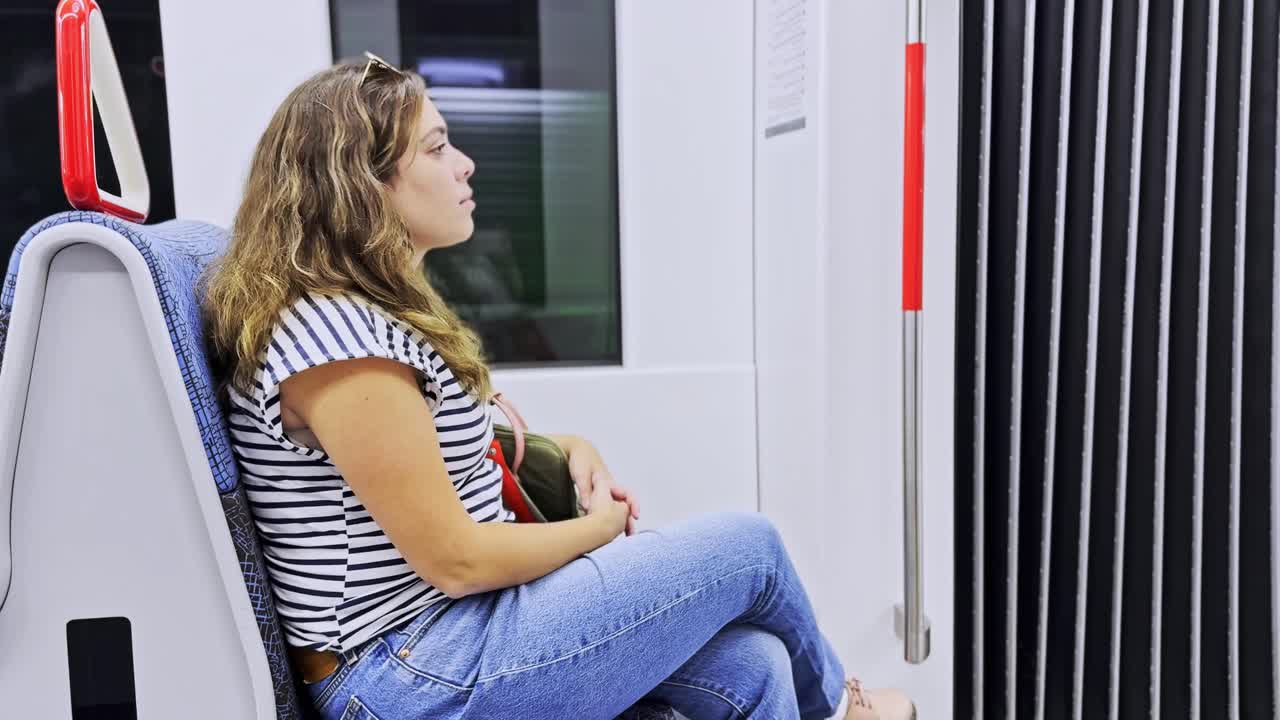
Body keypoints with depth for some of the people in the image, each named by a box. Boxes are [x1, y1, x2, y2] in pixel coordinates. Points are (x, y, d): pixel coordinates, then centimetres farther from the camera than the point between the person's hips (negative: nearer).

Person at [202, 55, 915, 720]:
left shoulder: (373, 312, 9)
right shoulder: (335, 338, -23)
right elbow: (457, 561, -22)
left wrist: (568, 446, 7)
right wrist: (602, 527, -5)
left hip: (450, 616, 9)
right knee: (749, 546, -4)